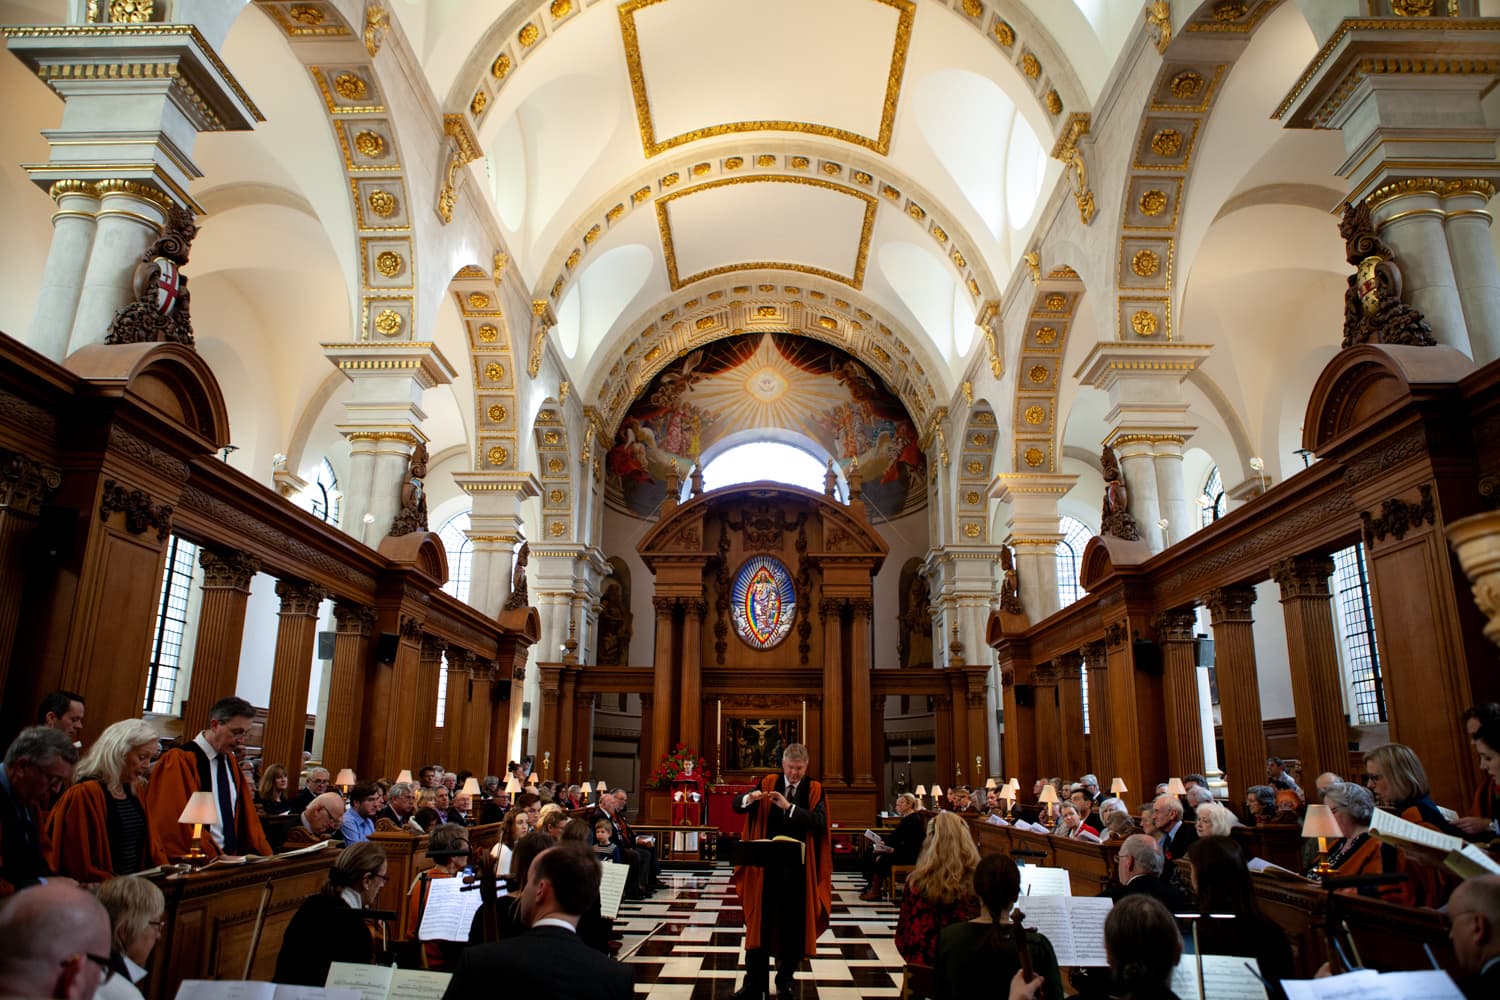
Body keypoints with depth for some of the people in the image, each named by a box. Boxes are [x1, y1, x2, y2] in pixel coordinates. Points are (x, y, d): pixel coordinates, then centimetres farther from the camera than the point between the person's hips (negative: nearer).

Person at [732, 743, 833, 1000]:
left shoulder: (814, 790, -2)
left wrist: (789, 807, -29)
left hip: (798, 869, -1)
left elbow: (820, 821, -18)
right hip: (766, 866, 1)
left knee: (792, 926, 9)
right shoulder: (768, 783, 1)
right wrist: (749, 799, -28)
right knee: (759, 923, 6)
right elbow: (736, 804, -5)